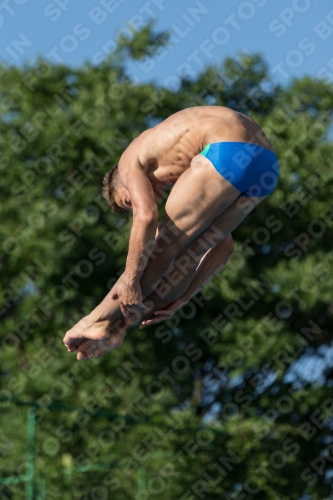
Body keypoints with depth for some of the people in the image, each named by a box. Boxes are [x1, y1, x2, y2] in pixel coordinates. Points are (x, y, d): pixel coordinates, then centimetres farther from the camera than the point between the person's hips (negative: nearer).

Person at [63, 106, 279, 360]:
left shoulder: (131, 162, 17)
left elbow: (146, 217, -3)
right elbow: (223, 246, 34)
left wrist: (131, 280, 1)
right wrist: (179, 300, 33)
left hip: (230, 152, -8)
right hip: (267, 164, 8)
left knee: (168, 242, 7)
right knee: (194, 248, 16)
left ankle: (99, 320, 12)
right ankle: (117, 329, 18)